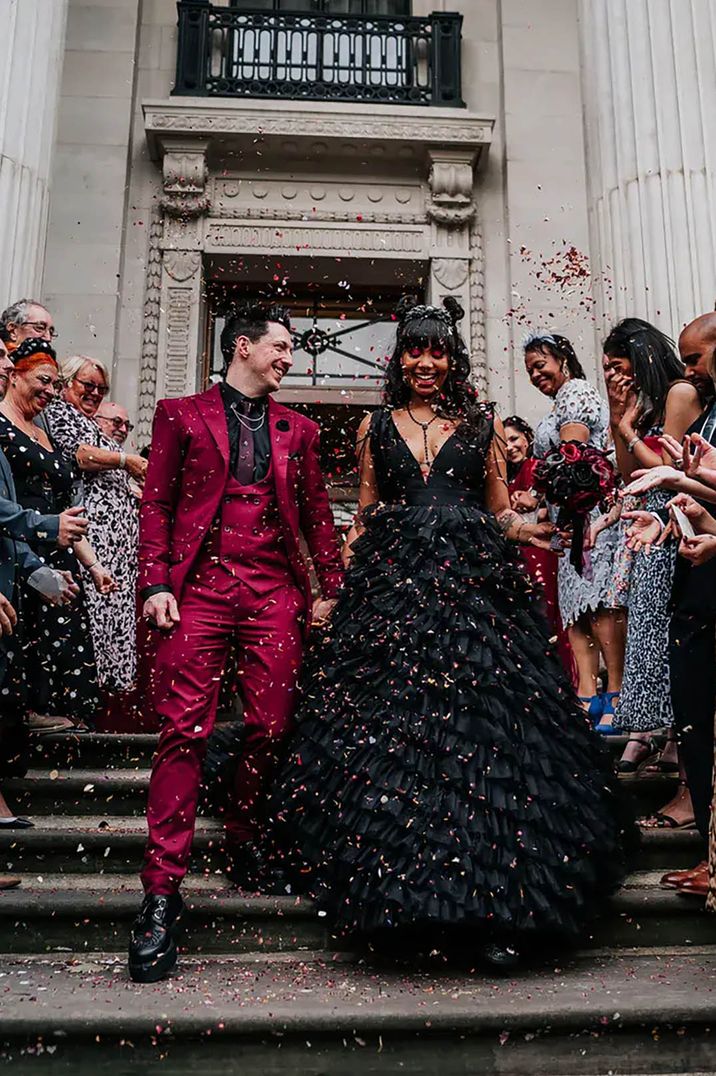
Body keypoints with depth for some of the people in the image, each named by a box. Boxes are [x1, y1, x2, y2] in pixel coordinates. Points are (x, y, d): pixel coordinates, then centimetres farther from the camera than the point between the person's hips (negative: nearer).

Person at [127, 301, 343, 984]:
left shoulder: (296, 429, 20)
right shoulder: (181, 415, 12)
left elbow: (316, 512, 19)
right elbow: (156, 503, 6)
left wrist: (330, 587, 10)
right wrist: (154, 582, -6)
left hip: (276, 591, 3)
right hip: (199, 586, -3)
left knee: (270, 729, 2)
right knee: (185, 731, -9)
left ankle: (242, 841, 27)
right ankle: (162, 890, -3)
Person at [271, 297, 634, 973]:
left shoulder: (484, 425, 13)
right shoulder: (376, 426, 16)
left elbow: (501, 513, 15)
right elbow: (364, 515, 16)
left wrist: (520, 530, -5)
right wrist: (342, 580, 7)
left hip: (474, 588, -1)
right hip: (392, 589, 1)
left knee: (480, 731, -7)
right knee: (386, 734, -4)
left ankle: (493, 911, 2)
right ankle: (401, 902, 10)